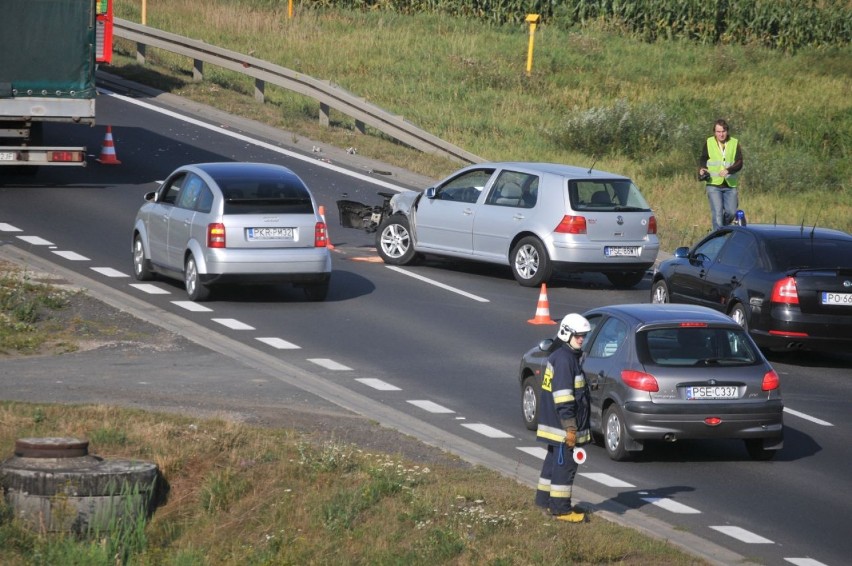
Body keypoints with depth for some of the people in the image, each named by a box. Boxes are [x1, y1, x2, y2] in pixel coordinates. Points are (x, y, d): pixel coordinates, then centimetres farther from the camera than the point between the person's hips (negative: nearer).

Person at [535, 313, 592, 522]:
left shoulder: (570, 357, 16)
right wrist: (570, 428, -23)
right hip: (562, 426, -11)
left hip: (555, 424, 11)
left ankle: (544, 501, 27)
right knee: (564, 465, -6)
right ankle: (561, 509, -2)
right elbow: (563, 397, -23)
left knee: (554, 462, 18)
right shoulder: (564, 359, -19)